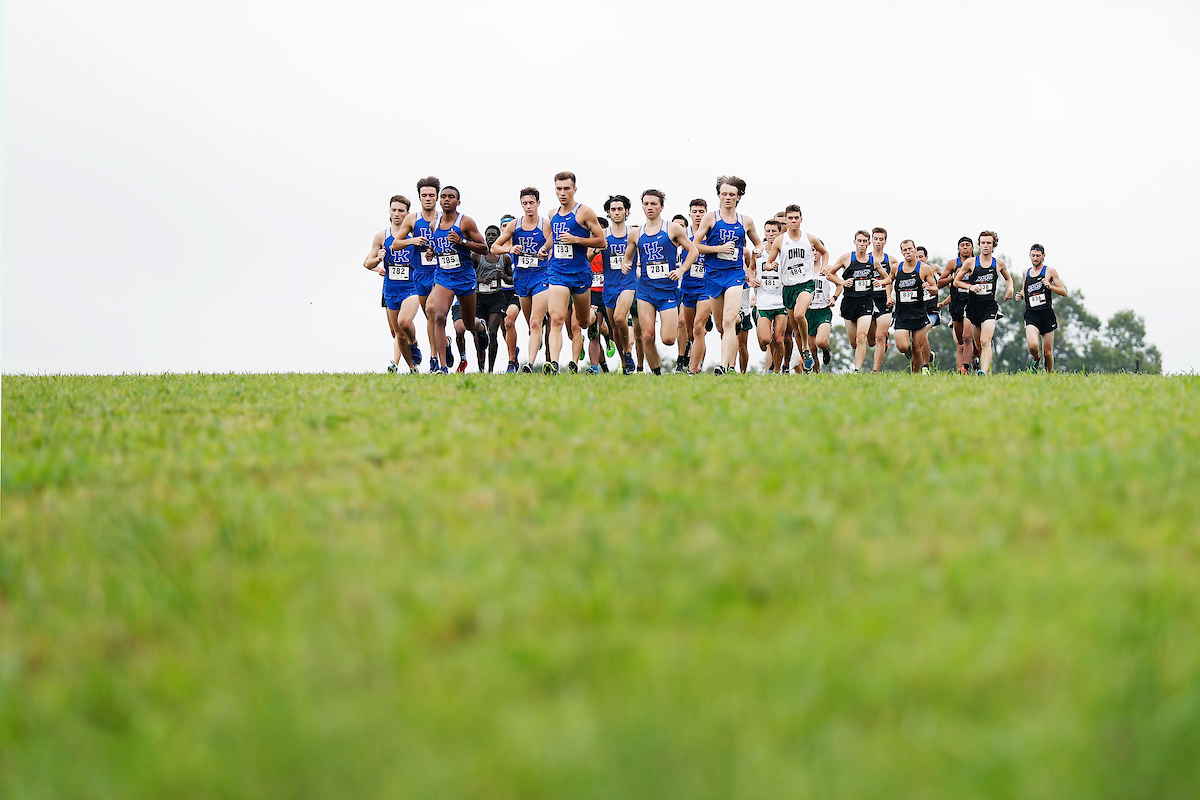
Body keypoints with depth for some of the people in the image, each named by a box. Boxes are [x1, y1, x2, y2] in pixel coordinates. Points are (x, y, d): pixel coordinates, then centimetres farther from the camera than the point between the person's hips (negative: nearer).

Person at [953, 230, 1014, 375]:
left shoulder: (999, 263, 7)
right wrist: (970, 286, -9)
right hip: (973, 306, 1)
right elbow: (956, 281, 8)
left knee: (985, 342, -19)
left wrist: (1010, 288, 7)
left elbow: (1008, 278, 27)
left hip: (990, 307, -1)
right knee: (978, 345, 9)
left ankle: (984, 371, -31)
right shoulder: (970, 263, 1)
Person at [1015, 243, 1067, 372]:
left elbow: (1063, 292, 2)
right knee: (1033, 345, -22)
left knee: (1047, 352, 1)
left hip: (1047, 314, -2)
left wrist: (1050, 286, -14)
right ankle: (1036, 359, 11)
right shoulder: (1026, 272, 15)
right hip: (1031, 314, 2)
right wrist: (1021, 295, 7)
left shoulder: (1050, 271, 4)